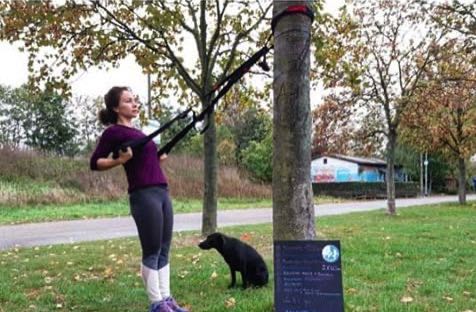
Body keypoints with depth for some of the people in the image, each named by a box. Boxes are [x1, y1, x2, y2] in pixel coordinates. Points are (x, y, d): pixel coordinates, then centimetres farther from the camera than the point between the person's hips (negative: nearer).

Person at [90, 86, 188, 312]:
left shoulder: (137, 131, 20)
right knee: (151, 252, -1)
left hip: (162, 192, 8)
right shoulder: (114, 132, -4)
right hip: (144, 195, -8)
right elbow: (95, 163, -5)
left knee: (164, 250, 10)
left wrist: (158, 157, 14)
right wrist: (120, 160, -19)